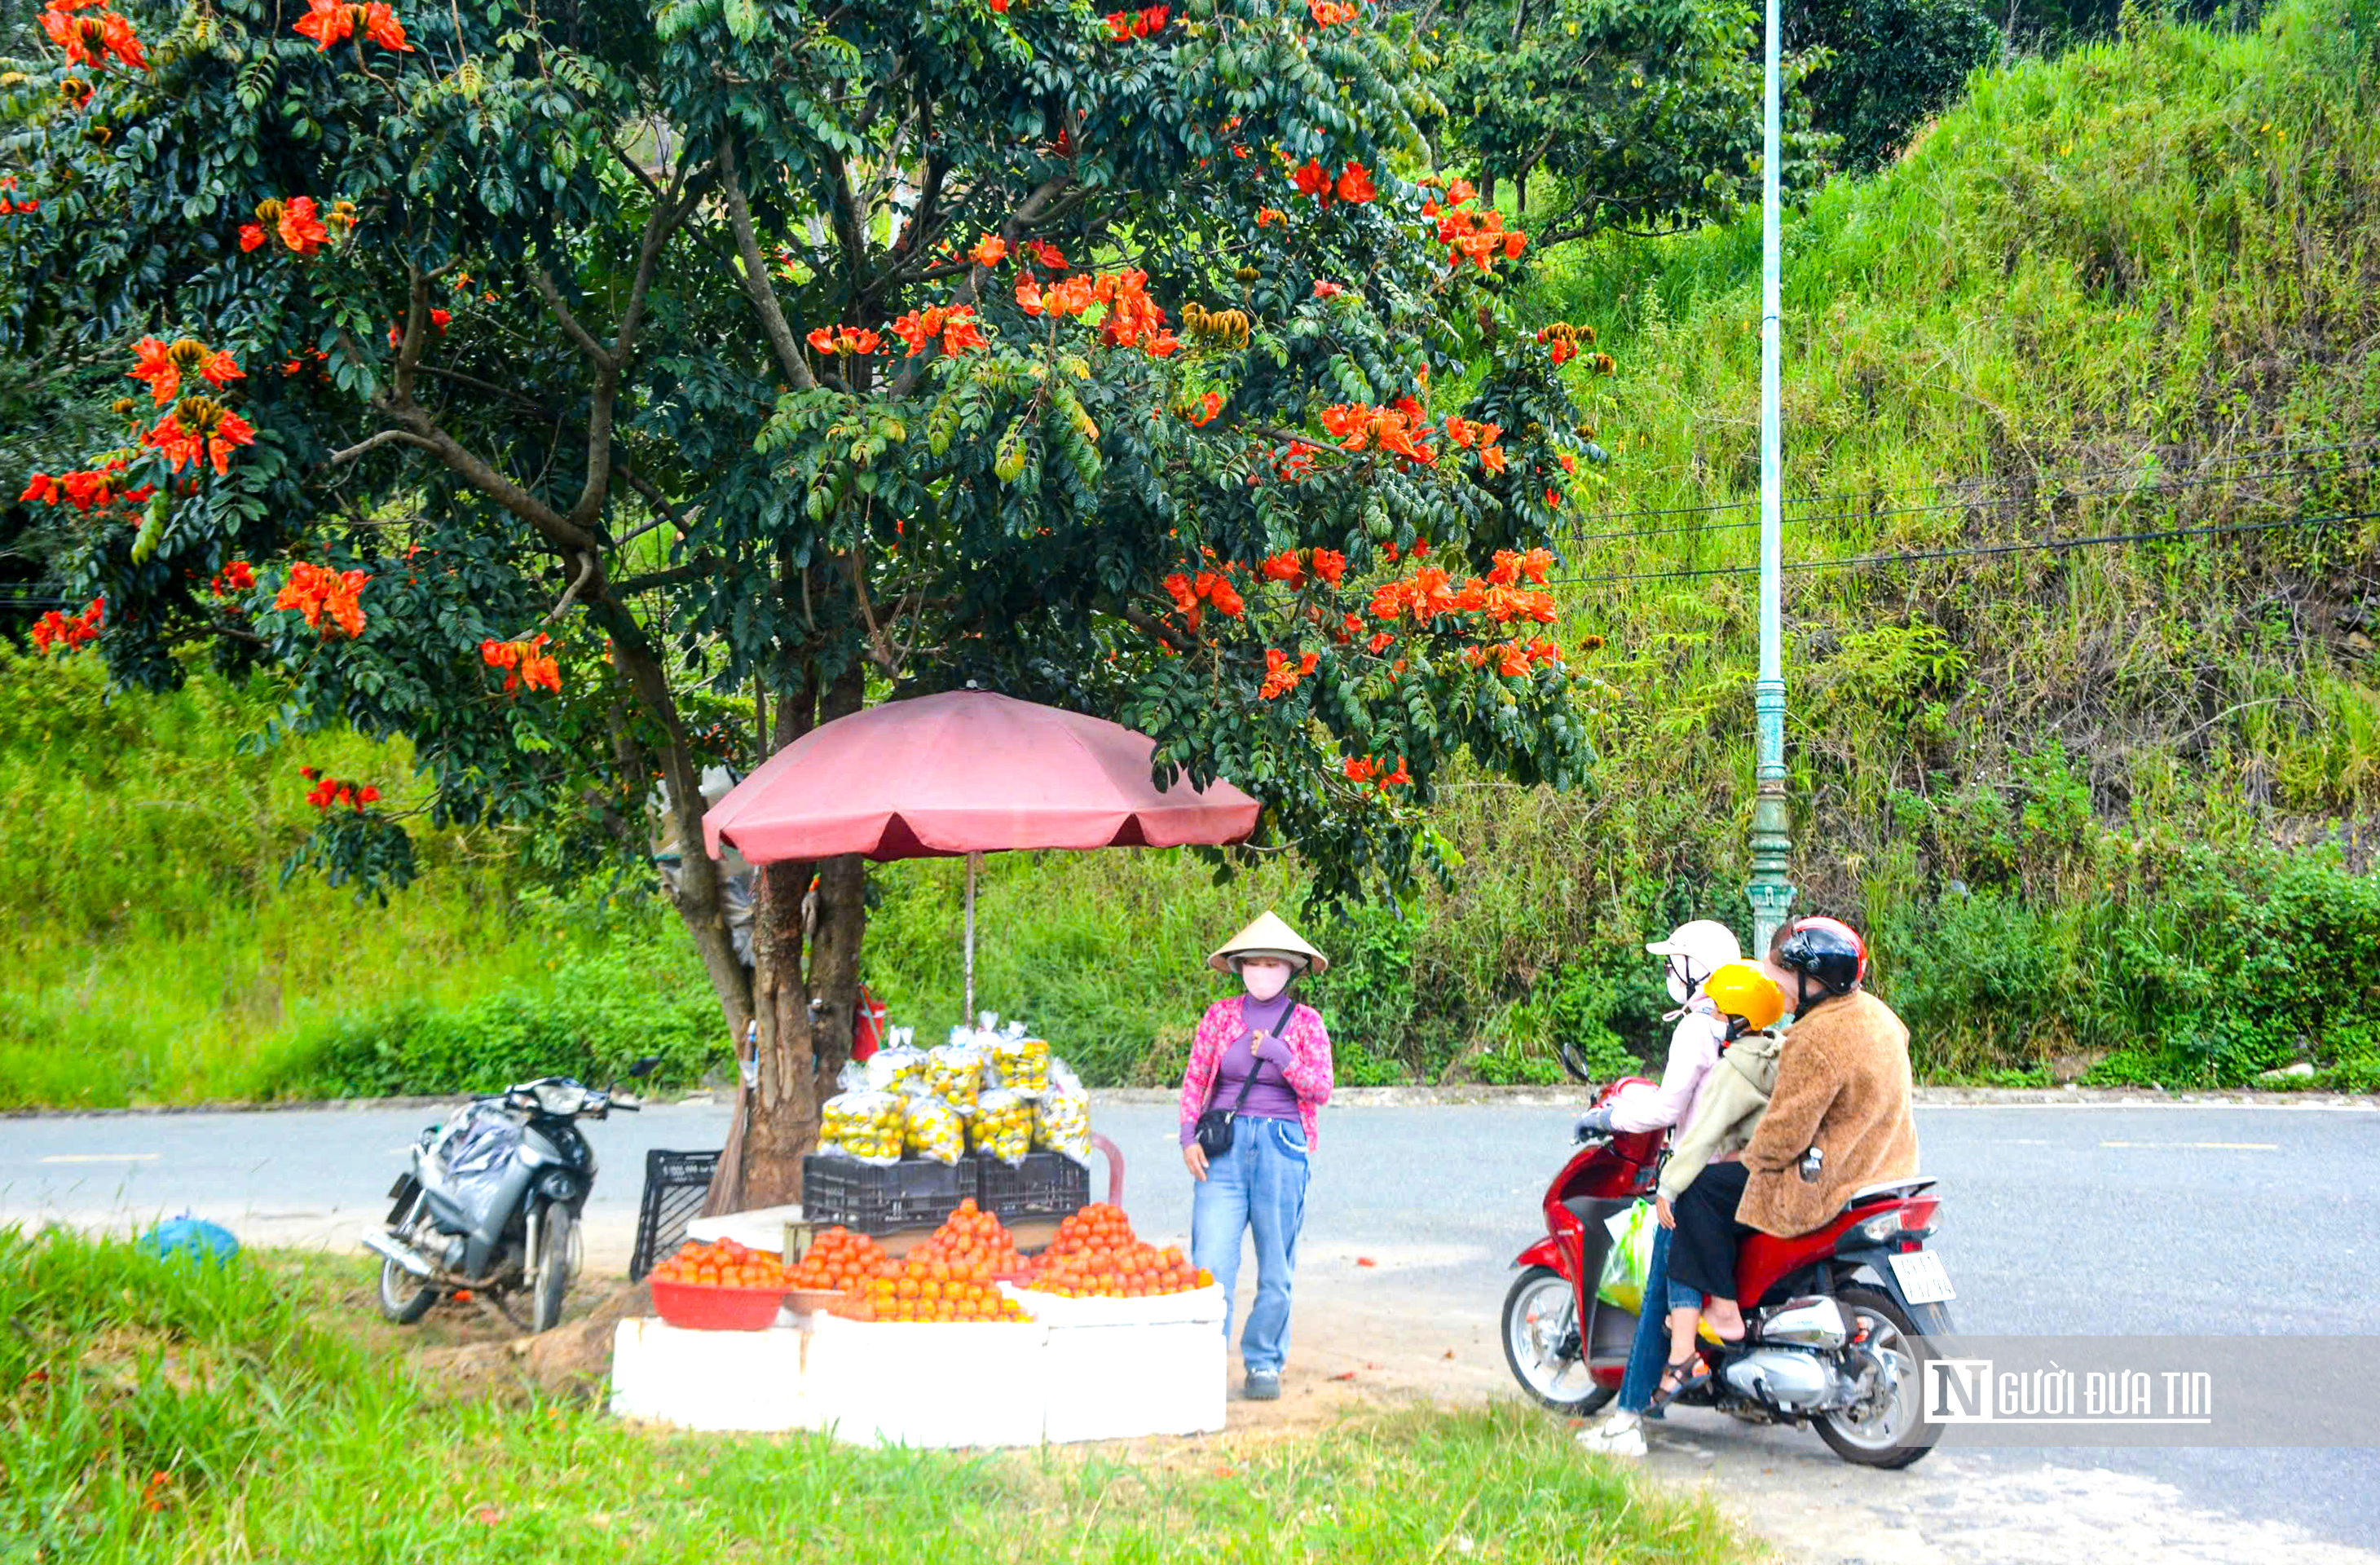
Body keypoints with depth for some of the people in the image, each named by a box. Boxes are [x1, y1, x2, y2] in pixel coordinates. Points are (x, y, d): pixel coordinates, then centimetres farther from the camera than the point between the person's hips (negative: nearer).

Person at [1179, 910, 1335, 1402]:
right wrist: (1189, 1137, -2)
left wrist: (1279, 1056, -13)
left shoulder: (1305, 1022, 7)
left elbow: (1321, 1091, 0)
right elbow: (1194, 1081, 10)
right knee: (1211, 1260, -9)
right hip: (1224, 1146, 0)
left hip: (1282, 1146, 0)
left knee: (1276, 1268, 4)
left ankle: (1264, 1365, 16)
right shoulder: (1219, 1016, 9)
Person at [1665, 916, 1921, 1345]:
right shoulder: (1874, 1011, 5)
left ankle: (1723, 1312, 2)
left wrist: (1748, 1160, -4)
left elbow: (1784, 1135, -22)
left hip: (1828, 1187, -10)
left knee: (1701, 1189, -3)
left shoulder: (1816, 1040, -25)